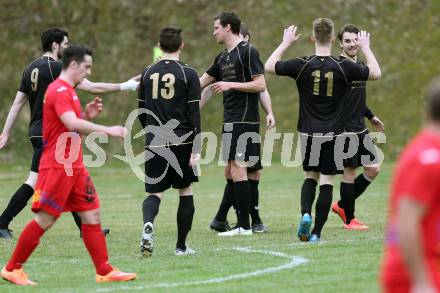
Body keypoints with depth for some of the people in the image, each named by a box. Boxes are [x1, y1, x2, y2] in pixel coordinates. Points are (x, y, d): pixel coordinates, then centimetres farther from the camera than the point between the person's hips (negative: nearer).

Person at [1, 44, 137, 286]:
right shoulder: (59, 91, -14)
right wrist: (108, 130, -26)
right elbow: (72, 124, -28)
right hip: (58, 165, -10)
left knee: (92, 214, 4)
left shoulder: (67, 91, 17)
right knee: (45, 219, -5)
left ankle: (104, 271, 4)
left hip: (74, 166, 10)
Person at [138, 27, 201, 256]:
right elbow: (194, 114, -9)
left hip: (154, 144, 2)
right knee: (185, 192, 13)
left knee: (155, 192, 5)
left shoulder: (148, 73, 6)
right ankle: (181, 246, 14)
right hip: (181, 142, -2)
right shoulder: (188, 74, -5)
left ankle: (148, 223, -27)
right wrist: (196, 149, -8)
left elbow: (141, 111, 13)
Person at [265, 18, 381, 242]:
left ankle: (305, 214, -8)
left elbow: (269, 66, 6)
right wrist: (365, 47, 18)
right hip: (332, 135, -1)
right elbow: (375, 73, 6)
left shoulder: (302, 65, -8)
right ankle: (316, 232, 0)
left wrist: (286, 43, 16)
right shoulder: (343, 67, -8)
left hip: (308, 134, 1)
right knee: (326, 181, 4)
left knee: (310, 177, 17)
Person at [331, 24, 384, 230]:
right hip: (345, 129, -9)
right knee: (349, 171, -3)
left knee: (373, 169, 7)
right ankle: (349, 219, 9)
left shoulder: (360, 65, 13)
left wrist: (371, 116, 32)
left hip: (360, 128, 9)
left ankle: (342, 205, 21)